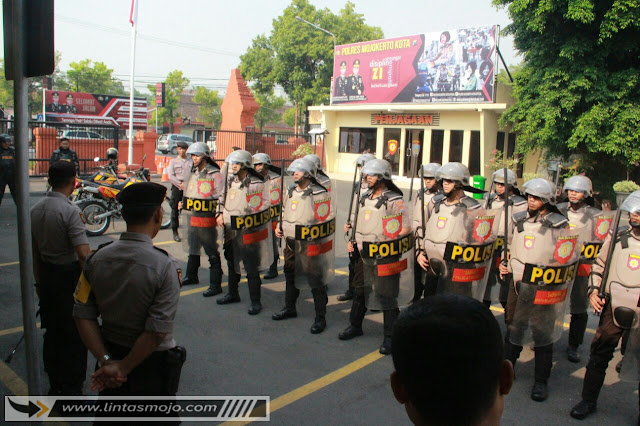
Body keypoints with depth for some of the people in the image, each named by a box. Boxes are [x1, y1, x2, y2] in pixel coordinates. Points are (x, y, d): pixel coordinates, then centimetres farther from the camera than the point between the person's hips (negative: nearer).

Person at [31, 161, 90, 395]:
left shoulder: (36, 209, 3)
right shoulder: (70, 211, -20)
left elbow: (34, 251, 11)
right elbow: (83, 254, -25)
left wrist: (39, 281, 20)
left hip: (46, 277, 8)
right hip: (70, 277, -7)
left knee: (52, 331, 18)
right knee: (75, 335, 4)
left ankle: (55, 385, 31)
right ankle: (72, 389, 13)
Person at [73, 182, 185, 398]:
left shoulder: (96, 258, -8)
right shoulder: (165, 266, -23)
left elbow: (83, 315, -7)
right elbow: (157, 332, -25)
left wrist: (105, 360, -7)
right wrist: (124, 367, -14)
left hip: (111, 355, 4)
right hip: (151, 364, -4)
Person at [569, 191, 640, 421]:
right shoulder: (617, 236, 2)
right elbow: (599, 265, 13)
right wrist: (594, 290, 0)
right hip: (612, 307, 2)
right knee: (599, 355, 9)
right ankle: (588, 401, 24)